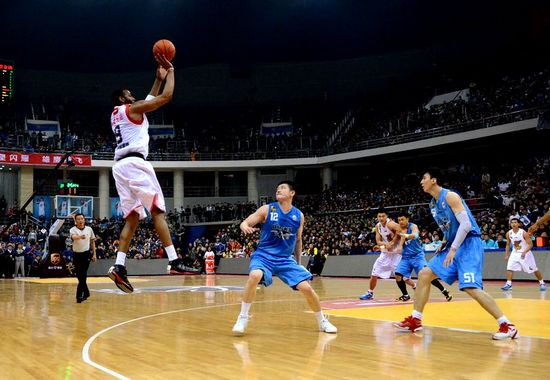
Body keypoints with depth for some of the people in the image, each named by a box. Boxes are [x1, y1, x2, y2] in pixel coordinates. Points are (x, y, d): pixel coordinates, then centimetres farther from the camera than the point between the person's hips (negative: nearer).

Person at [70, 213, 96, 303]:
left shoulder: (89, 229, 2)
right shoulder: (73, 230, -5)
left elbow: (92, 241, 12)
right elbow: (73, 237, -28)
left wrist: (94, 254, 7)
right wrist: (80, 237, -50)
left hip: (86, 254, -1)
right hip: (76, 254, 1)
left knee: (83, 275, -9)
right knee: (79, 276, 7)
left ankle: (79, 295, -7)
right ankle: (86, 293, 25)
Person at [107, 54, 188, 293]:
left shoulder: (115, 114, 28)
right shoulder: (131, 109, 3)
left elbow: (150, 99, 39)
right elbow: (166, 97, 0)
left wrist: (158, 77, 40)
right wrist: (170, 71, 13)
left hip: (120, 166, 8)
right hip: (134, 163, -8)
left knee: (133, 218, 5)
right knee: (158, 211, -9)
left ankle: (119, 266, -10)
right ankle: (174, 261, -16)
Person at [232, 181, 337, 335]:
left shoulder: (299, 215, 3)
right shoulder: (266, 209, -5)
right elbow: (245, 223, -6)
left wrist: (298, 263, 17)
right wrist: (245, 227, -31)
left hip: (285, 259, 3)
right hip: (264, 255, -2)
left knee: (306, 288, -7)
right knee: (255, 276, -34)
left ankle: (322, 321, 18)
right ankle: (243, 317, -17)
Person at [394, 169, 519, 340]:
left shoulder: (450, 196, -14)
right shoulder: (433, 204, 14)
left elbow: (466, 224, -21)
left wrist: (452, 249, -23)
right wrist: (444, 244, 10)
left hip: (469, 244, -10)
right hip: (454, 246, 10)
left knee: (470, 288, -22)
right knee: (424, 275, 6)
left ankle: (507, 326, -17)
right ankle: (415, 320, 11)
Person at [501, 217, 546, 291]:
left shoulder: (523, 233, -20)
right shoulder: (509, 233, -6)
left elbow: (530, 244, -19)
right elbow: (508, 244, 9)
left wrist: (524, 252, -31)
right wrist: (506, 255, 5)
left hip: (525, 253, -4)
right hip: (515, 253, 4)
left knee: (534, 269, 5)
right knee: (509, 268, -13)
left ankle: (542, 283, 21)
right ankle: (508, 284, -10)